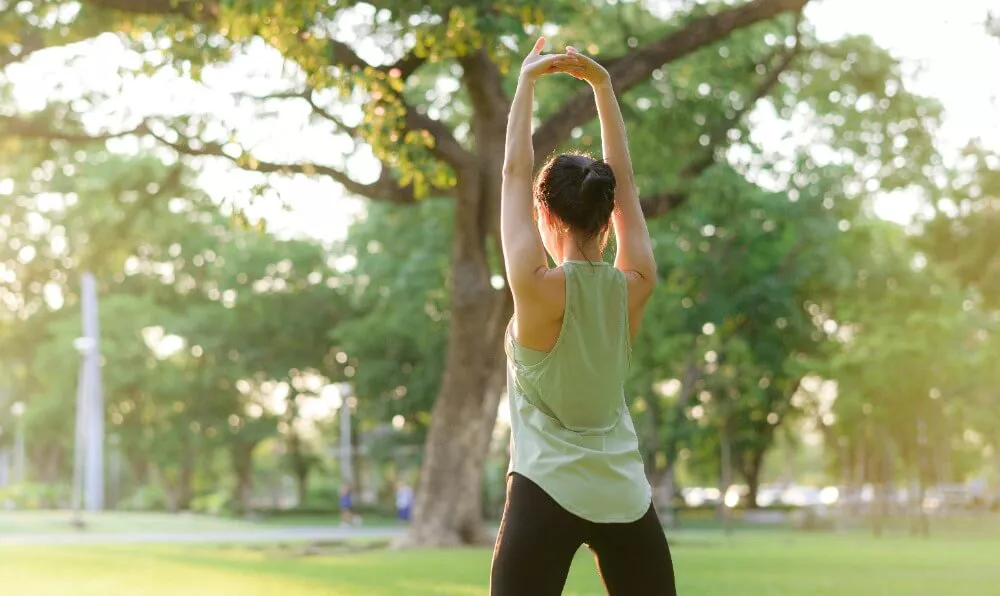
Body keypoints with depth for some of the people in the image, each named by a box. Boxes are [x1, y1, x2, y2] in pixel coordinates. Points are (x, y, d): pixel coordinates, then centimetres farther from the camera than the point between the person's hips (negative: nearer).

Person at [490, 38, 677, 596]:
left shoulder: (539, 289, -12)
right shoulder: (634, 287, -1)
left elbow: (515, 173, -4)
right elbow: (625, 182, 9)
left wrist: (527, 81, 4)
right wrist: (602, 86, 11)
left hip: (547, 494, -4)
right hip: (625, 499, 5)